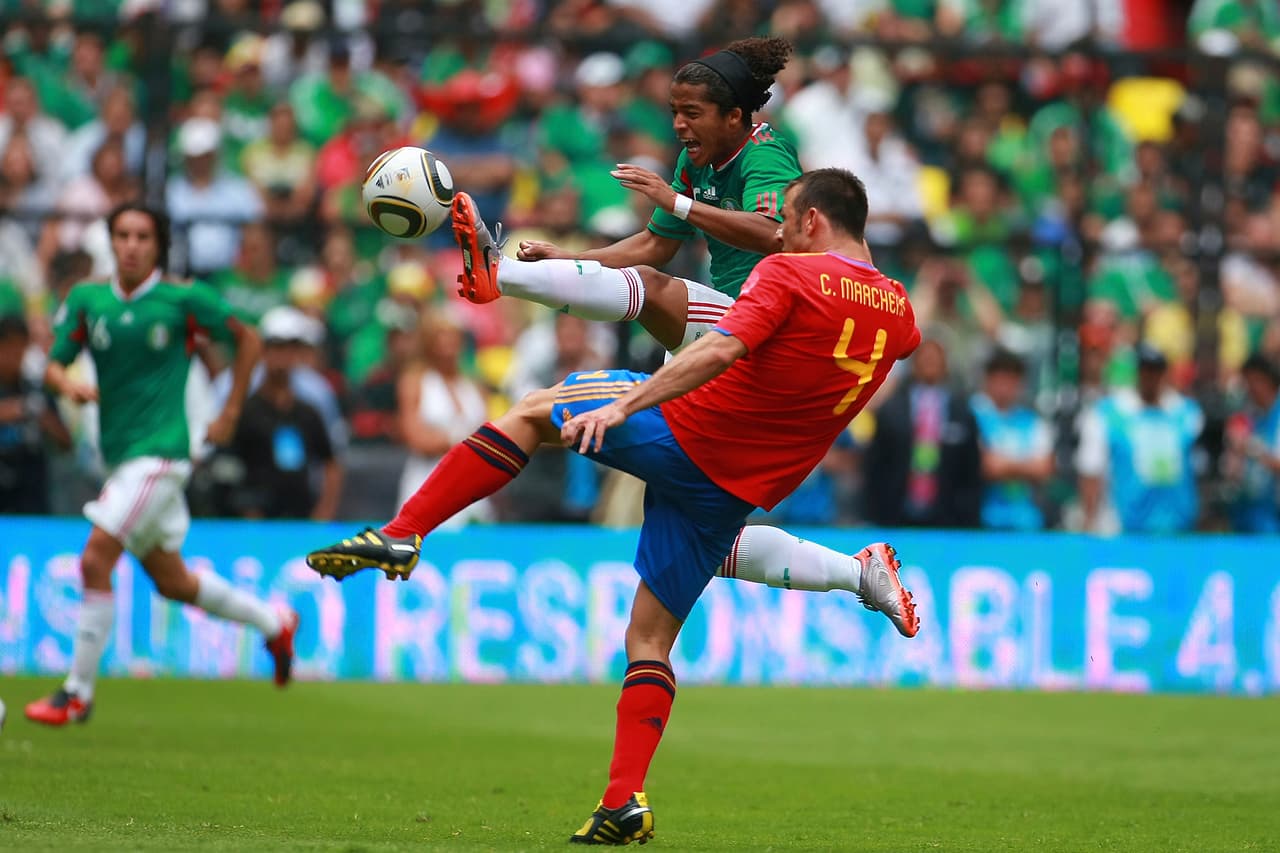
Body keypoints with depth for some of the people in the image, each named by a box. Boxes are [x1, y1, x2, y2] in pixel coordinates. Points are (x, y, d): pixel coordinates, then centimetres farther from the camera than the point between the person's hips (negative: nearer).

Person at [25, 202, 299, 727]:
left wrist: (230, 414, 4)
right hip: (120, 455, 6)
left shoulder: (183, 300, -7)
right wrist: (68, 384, -19)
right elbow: (53, 365, 4)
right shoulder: (86, 300, 4)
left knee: (95, 560, -17)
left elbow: (247, 340, 5)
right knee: (171, 582, 18)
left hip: (160, 452, -6)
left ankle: (77, 692, -9)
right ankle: (272, 622, 40)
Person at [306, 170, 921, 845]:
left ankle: (402, 536, 1)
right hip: (736, 490, 6)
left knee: (532, 410, 12)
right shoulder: (897, 311, 8)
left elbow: (721, 351, -26)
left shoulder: (789, 274, -12)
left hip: (682, 433, -6)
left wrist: (624, 406, -31)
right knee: (649, 638, 14)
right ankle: (624, 802, 2)